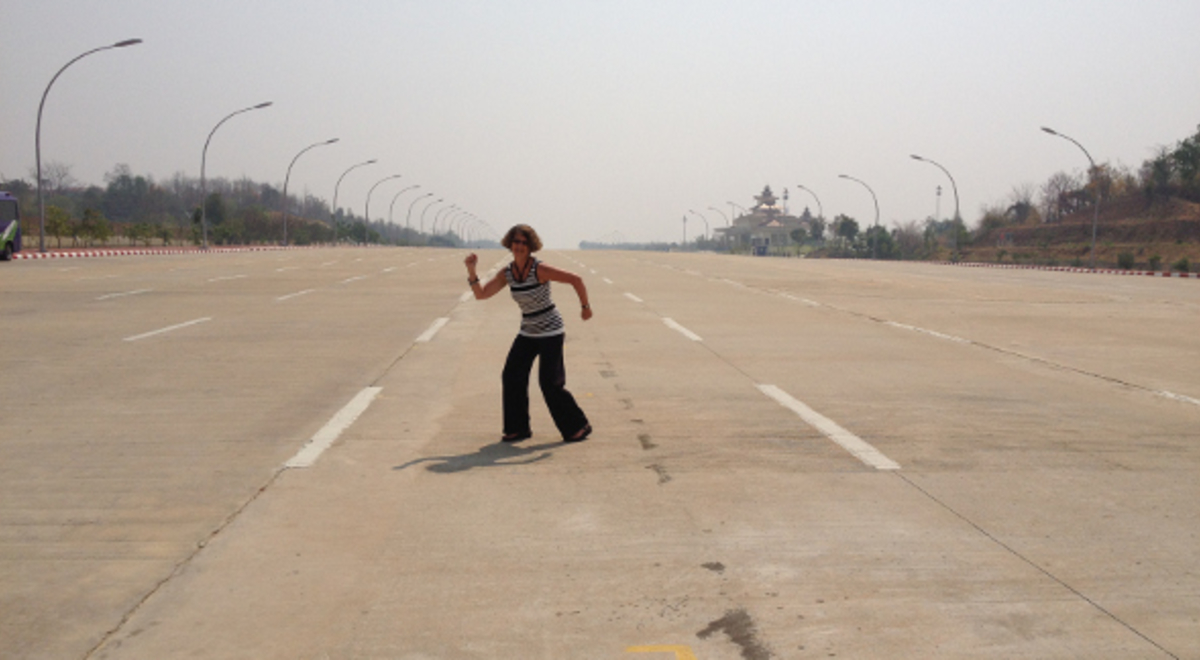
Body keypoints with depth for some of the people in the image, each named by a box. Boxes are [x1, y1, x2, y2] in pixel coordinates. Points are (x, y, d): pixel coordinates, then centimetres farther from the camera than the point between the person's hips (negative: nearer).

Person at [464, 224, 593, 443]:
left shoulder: (539, 270, -19)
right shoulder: (506, 274, 0)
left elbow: (576, 279, -18)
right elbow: (481, 294, -1)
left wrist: (585, 306, -10)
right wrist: (471, 271, -14)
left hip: (550, 331, -6)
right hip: (528, 332, 6)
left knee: (550, 382, -8)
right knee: (512, 377, -2)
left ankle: (578, 427, 8)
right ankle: (517, 429, 10)